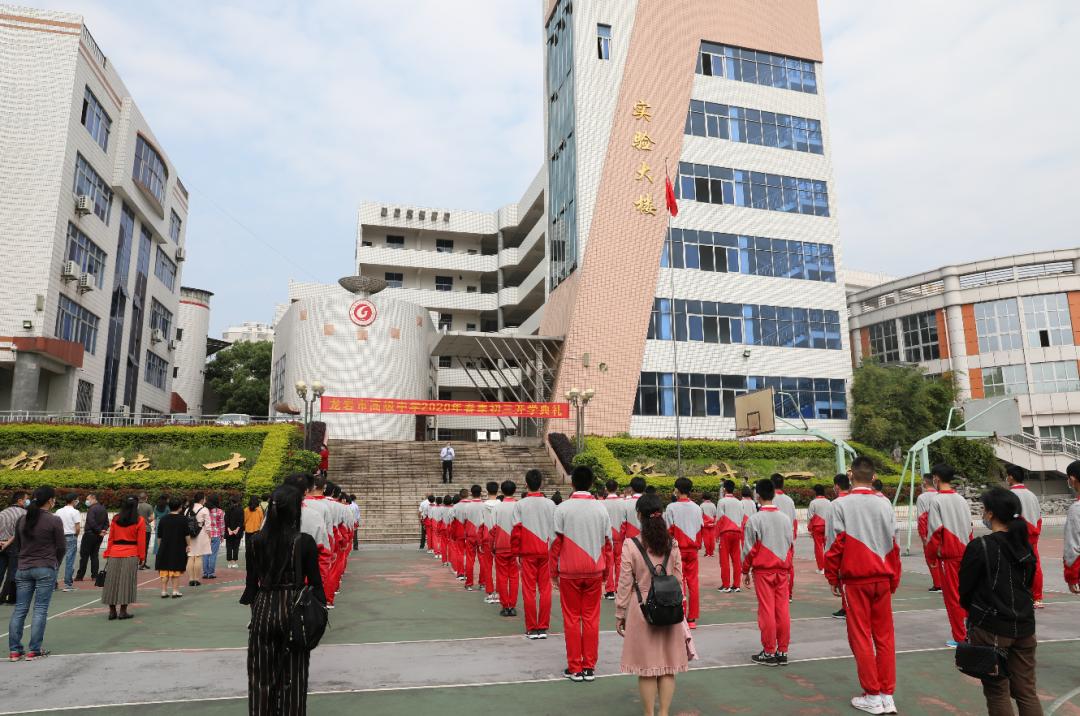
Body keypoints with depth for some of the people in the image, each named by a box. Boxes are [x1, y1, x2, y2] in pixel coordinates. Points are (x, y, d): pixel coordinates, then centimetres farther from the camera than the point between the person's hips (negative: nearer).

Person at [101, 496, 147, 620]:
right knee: (127, 582, 3)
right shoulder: (139, 521, -4)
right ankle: (123, 611, 4)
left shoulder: (115, 519, 5)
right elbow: (141, 541, -4)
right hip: (131, 555, -3)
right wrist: (141, 557, 3)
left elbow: (110, 538, 7)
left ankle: (112, 611, 14)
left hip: (114, 554, 3)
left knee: (112, 582, 11)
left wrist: (107, 554, 13)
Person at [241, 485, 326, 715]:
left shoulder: (257, 541, -4)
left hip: (263, 611, 2)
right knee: (292, 678, 12)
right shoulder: (305, 541, -12)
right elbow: (315, 583, -7)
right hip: (294, 611, -2)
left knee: (261, 677, 16)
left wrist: (254, 609, 13)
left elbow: (252, 583, 2)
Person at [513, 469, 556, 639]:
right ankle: (543, 628, 12)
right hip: (546, 552, 1)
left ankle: (531, 629, 10)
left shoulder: (520, 505, -5)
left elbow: (516, 531, -5)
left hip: (528, 553, -1)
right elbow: (556, 530, 0)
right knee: (545, 589, 8)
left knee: (529, 590, 5)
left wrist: (515, 553, 3)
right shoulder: (550, 504, -1)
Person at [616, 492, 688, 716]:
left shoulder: (631, 545, -12)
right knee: (668, 666, 13)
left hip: (641, 609, -3)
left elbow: (625, 584, -8)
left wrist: (619, 615, 2)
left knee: (646, 667, 9)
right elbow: (679, 580, 3)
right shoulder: (672, 544, -3)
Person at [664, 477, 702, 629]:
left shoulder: (672, 507, -10)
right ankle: (692, 619, 11)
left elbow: (668, 530, -8)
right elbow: (700, 529, 7)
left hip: (678, 549, -3)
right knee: (693, 582, 7)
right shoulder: (696, 508, 2)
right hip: (692, 549, 3)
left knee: (679, 583, 2)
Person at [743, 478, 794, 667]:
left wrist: (745, 571, 4)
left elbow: (749, 548, -7)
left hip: (763, 570, -4)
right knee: (783, 610, 7)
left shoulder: (755, 519, -10)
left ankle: (769, 653, 6)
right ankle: (783, 652, 14)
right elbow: (791, 545, 10)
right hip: (782, 570, 4)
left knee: (766, 611, 1)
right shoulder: (785, 518, 4)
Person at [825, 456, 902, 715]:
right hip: (882, 579, 4)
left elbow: (834, 545, -9)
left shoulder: (840, 505, -8)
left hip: (854, 580, -4)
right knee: (885, 636, 11)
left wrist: (833, 579, 2)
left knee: (860, 637, 5)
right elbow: (894, 546, 6)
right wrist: (893, 581, 16)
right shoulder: (884, 505, 2)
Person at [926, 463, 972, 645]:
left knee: (952, 596, 2)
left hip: (947, 554, -6)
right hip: (964, 552, 6)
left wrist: (932, 552, -2)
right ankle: (970, 632, 20)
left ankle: (959, 637, 6)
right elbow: (969, 527, 10)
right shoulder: (962, 500, 7)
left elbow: (935, 529, -13)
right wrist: (967, 548, 18)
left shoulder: (937, 501, -12)